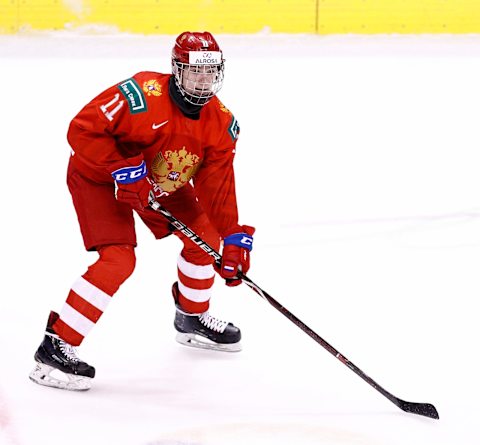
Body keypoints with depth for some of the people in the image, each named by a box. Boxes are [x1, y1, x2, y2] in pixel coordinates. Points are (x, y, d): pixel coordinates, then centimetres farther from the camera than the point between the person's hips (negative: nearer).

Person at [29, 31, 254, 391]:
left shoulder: (221, 124, -13)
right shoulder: (143, 95, -34)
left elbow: (218, 185, -10)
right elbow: (83, 129, -33)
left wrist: (233, 239, -18)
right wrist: (122, 170, -35)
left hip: (163, 181, 8)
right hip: (97, 177, -8)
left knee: (205, 238, 10)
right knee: (119, 260, -22)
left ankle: (192, 318, 37)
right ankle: (55, 347, -19)